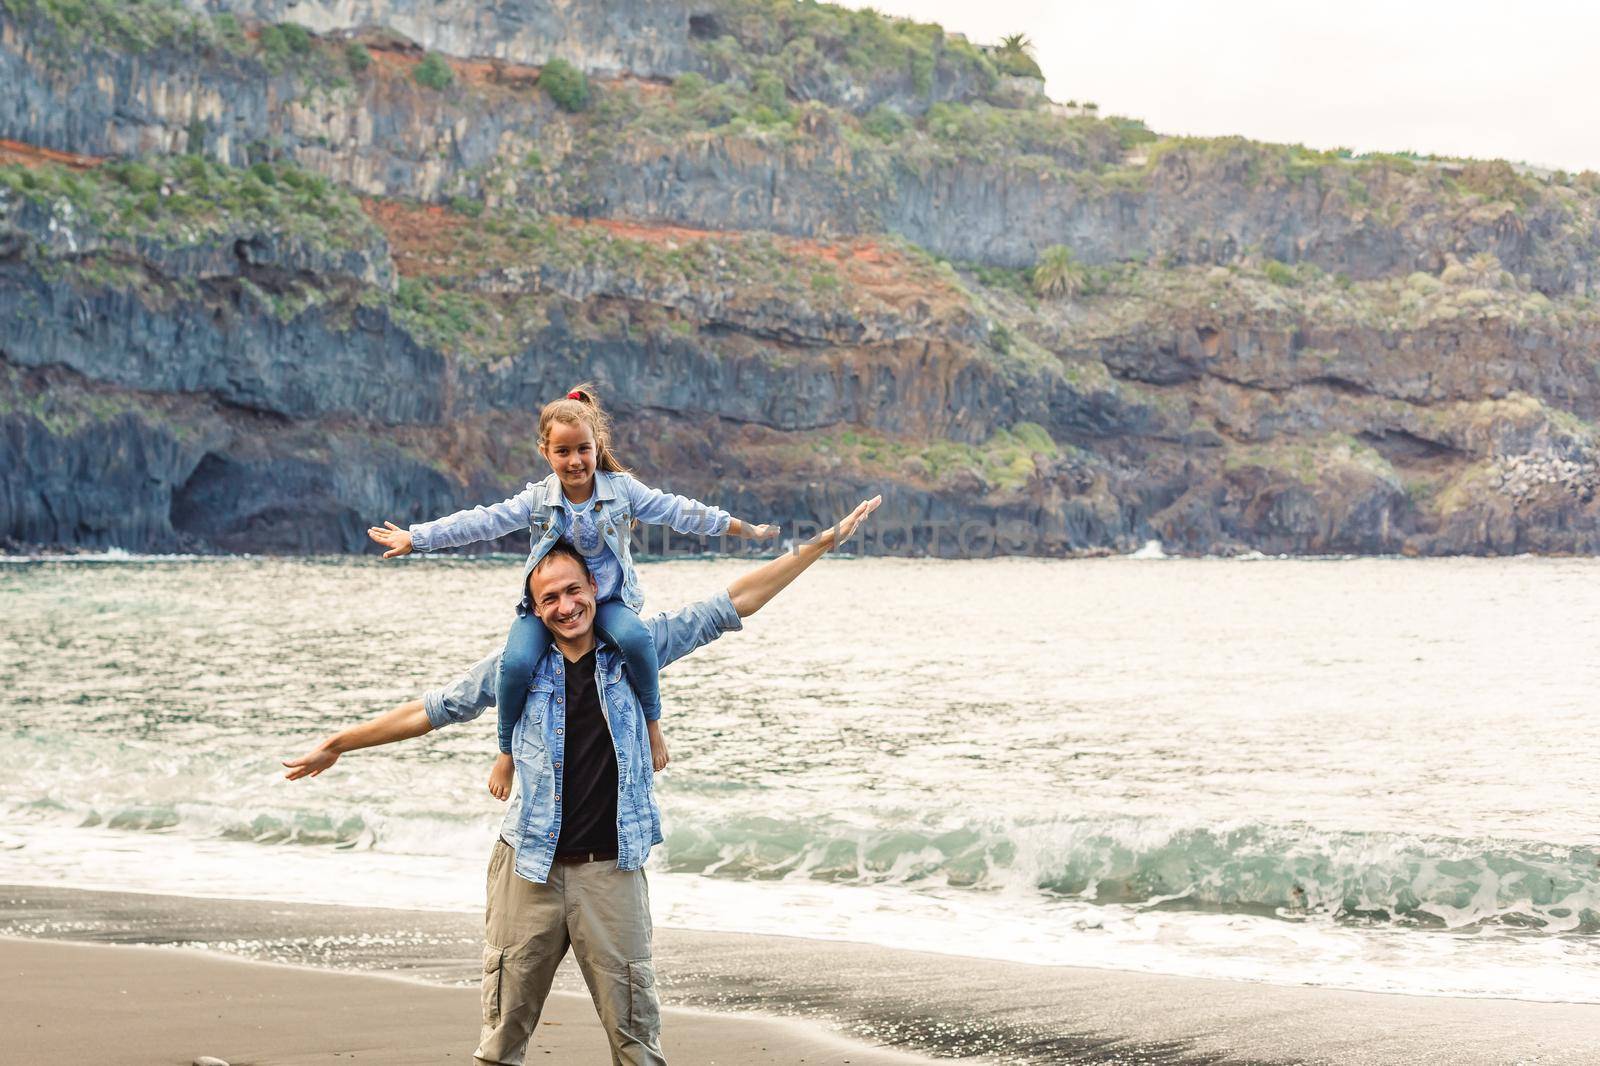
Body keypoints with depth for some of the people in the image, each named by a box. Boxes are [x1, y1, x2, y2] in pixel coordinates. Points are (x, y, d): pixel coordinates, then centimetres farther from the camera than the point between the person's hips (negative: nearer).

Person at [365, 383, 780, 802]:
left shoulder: (622, 489, -5)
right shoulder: (537, 500, -5)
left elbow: (676, 511, -2)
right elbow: (481, 523, -8)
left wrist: (742, 528, -1)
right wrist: (415, 538, -13)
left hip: (608, 599, 0)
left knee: (634, 638, -35)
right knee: (516, 663, -28)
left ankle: (652, 720, -8)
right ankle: (508, 750, -3)